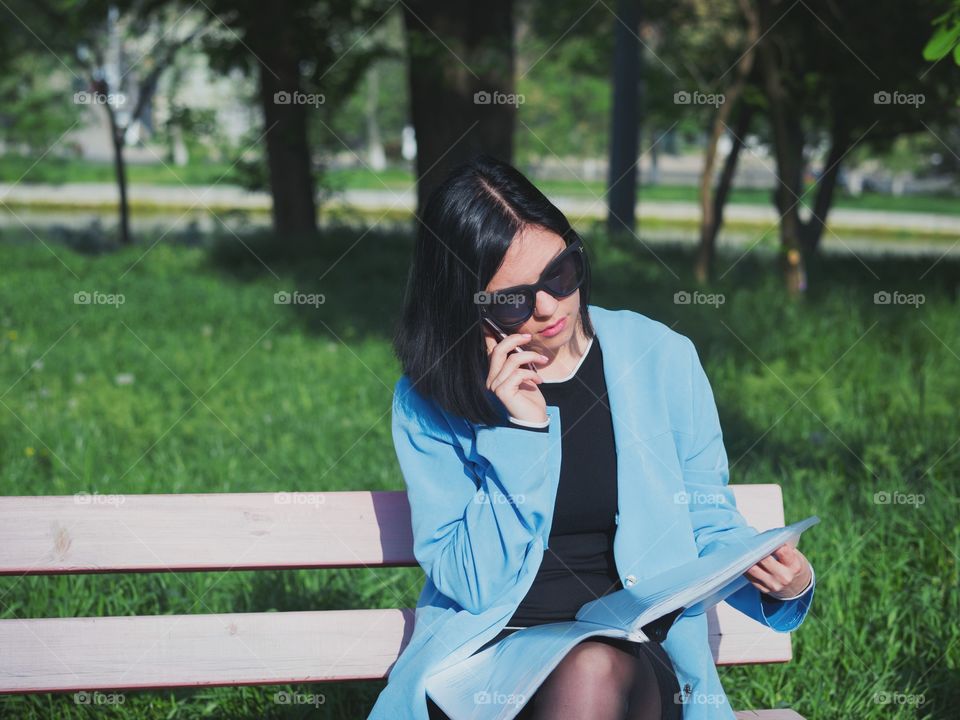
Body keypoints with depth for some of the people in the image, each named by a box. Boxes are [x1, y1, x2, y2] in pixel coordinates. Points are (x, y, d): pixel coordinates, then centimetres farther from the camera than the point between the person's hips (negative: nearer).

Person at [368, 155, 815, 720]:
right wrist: (522, 431, -15)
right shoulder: (428, 402, 0)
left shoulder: (660, 359, 3)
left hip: (634, 650, 1)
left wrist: (777, 579, -11)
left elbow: (710, 526, 11)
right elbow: (471, 585, -6)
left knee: (595, 671, -35)